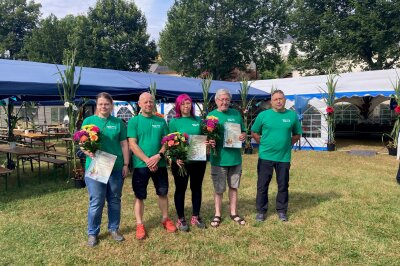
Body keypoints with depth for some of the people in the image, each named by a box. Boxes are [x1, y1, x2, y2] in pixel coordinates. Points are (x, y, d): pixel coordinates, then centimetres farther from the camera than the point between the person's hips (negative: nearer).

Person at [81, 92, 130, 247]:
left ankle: (114, 229, 28)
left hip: (116, 167, 2)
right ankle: (92, 233, 18)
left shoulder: (118, 122, 6)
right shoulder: (88, 121, 4)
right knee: (96, 202, 2)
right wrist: (88, 152, -19)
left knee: (115, 200, 12)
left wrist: (126, 164, 1)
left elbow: (124, 145, 6)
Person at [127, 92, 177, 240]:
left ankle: (165, 219, 31)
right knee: (140, 196, 5)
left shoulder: (161, 121, 7)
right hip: (140, 165, -3)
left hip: (160, 164, 3)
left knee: (163, 193, 13)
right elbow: (132, 144, -9)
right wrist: (147, 160, -17)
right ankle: (139, 225, 19)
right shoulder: (134, 121, -2)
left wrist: (158, 156, -14)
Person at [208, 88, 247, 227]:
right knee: (219, 189, 7)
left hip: (235, 157, 3)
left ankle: (233, 213, 30)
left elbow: (243, 131, 14)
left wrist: (243, 136, -8)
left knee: (233, 186, 15)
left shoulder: (236, 114, 6)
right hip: (219, 158, -3)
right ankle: (217, 215, 23)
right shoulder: (211, 115, -3)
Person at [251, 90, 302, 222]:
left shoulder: (292, 115, 2)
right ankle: (261, 211, 19)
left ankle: (282, 211, 27)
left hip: (284, 157, 1)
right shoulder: (263, 115, -3)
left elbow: (297, 134, 13)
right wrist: (264, 144, 1)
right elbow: (254, 133, 6)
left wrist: (287, 144, 4)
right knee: (262, 185, 5)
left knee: (283, 185, 11)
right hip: (266, 156, -1)